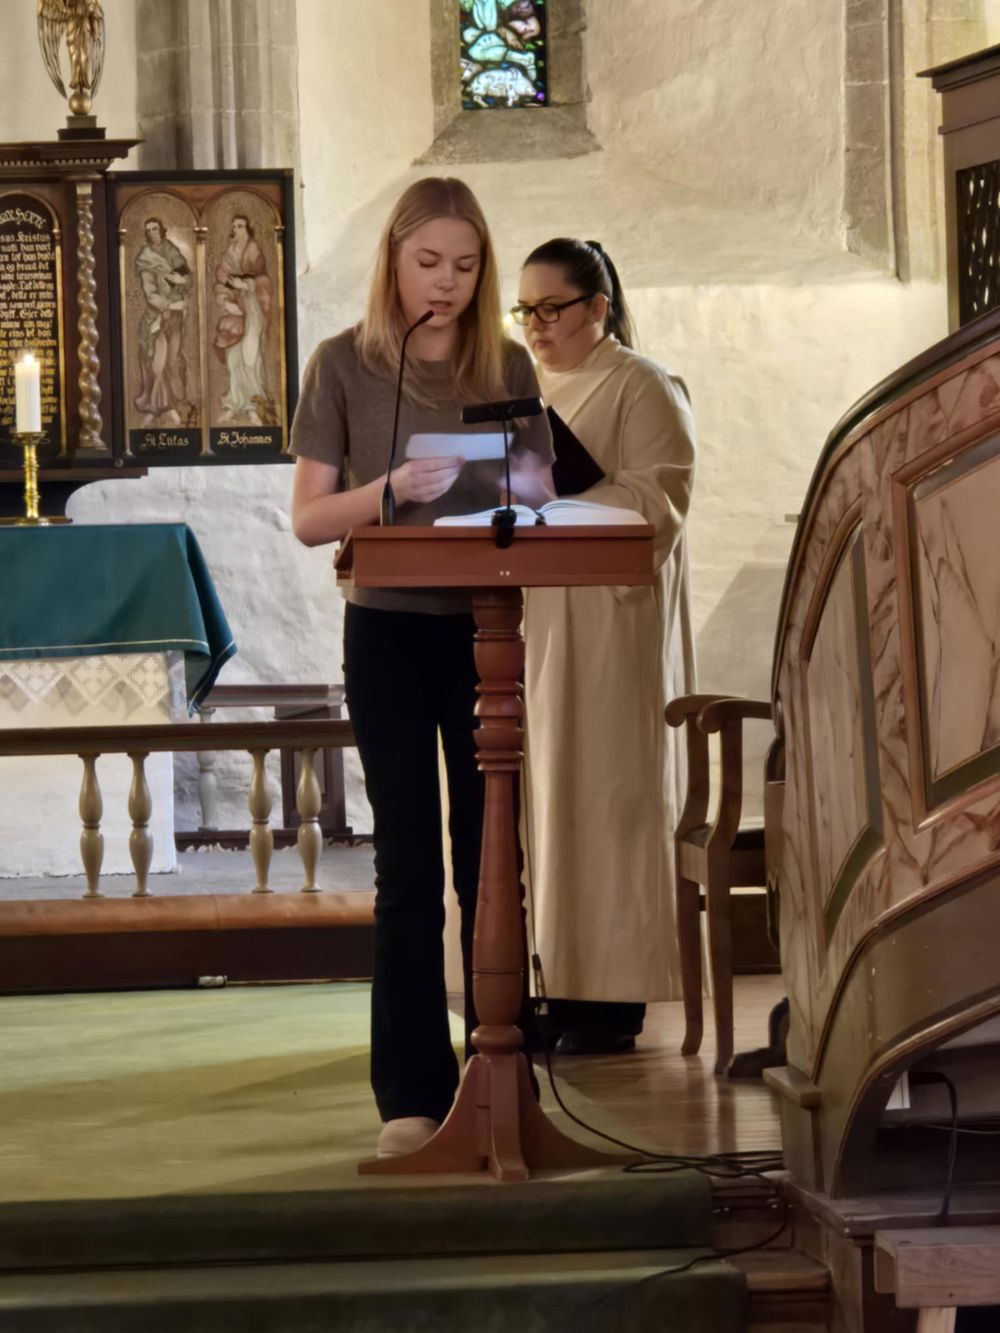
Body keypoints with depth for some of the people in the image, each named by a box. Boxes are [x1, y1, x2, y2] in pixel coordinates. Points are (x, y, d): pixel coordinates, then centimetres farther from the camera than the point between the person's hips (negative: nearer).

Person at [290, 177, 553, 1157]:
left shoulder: (508, 365, 6)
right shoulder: (344, 365, -1)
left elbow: (538, 493, 10)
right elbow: (308, 517, -3)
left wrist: (527, 490, -13)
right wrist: (392, 489, -21)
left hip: (488, 628, 2)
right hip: (390, 630, -2)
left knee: (490, 856, 3)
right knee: (409, 864, -1)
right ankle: (411, 1093, 2)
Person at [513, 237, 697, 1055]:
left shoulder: (644, 389, -4)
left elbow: (659, 503, -14)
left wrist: (562, 486, -24)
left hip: (611, 618, -7)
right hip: (533, 617, 7)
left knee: (606, 795, -5)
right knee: (547, 796, 4)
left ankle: (614, 998, -2)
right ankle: (563, 990, 7)